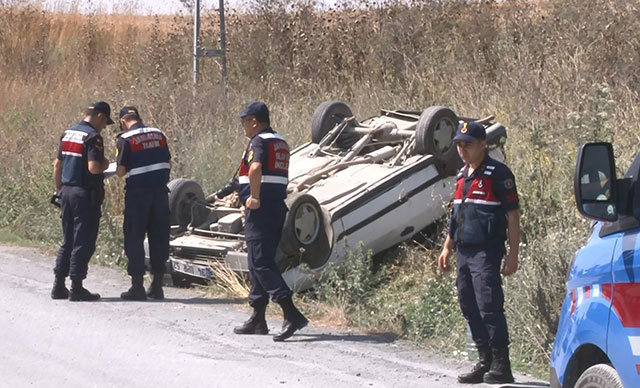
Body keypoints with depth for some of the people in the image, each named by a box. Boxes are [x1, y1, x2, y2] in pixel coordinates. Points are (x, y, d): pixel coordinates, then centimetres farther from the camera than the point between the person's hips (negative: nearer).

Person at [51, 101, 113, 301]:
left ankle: (59, 286, 14)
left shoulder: (67, 133, 12)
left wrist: (58, 190, 21)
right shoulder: (93, 137, -14)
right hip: (85, 195, -8)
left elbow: (57, 165, 16)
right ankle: (76, 288, -2)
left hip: (66, 192, 8)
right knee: (83, 242, -2)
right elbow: (93, 168, -23)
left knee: (68, 240, 15)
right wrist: (104, 165, -2)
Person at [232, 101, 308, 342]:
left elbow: (255, 168, -31)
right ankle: (257, 319, 21)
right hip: (277, 207, 10)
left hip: (260, 211, -10)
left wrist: (254, 198, -21)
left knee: (261, 264, -11)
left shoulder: (259, 142, -12)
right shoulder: (281, 143, 18)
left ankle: (291, 314, -22)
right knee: (260, 264, 16)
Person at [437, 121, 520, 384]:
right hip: (464, 252, 9)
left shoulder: (497, 174, -8)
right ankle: (485, 362, 17)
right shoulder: (462, 175, 17)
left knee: (489, 306, -13)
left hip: (486, 252, -9)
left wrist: (513, 254, -14)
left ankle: (501, 366, -11)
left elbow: (512, 215, -10)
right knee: (469, 307, 10)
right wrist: (447, 247, 22)